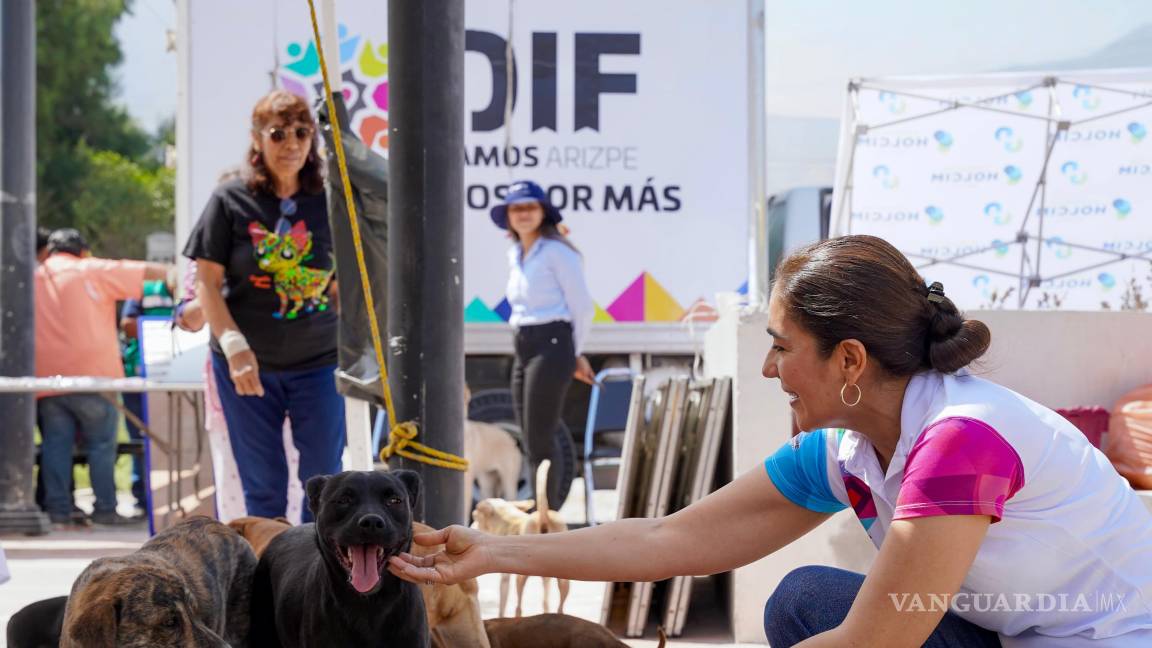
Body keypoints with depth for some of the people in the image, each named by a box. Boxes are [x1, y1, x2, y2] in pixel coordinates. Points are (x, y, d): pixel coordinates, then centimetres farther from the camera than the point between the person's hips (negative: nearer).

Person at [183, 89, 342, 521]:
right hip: (247, 364, -1)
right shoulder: (231, 200, -2)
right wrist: (235, 347, -12)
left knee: (323, 478, 0)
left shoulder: (329, 200, 3)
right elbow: (207, 284, -2)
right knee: (263, 484, 4)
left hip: (317, 361, 1)